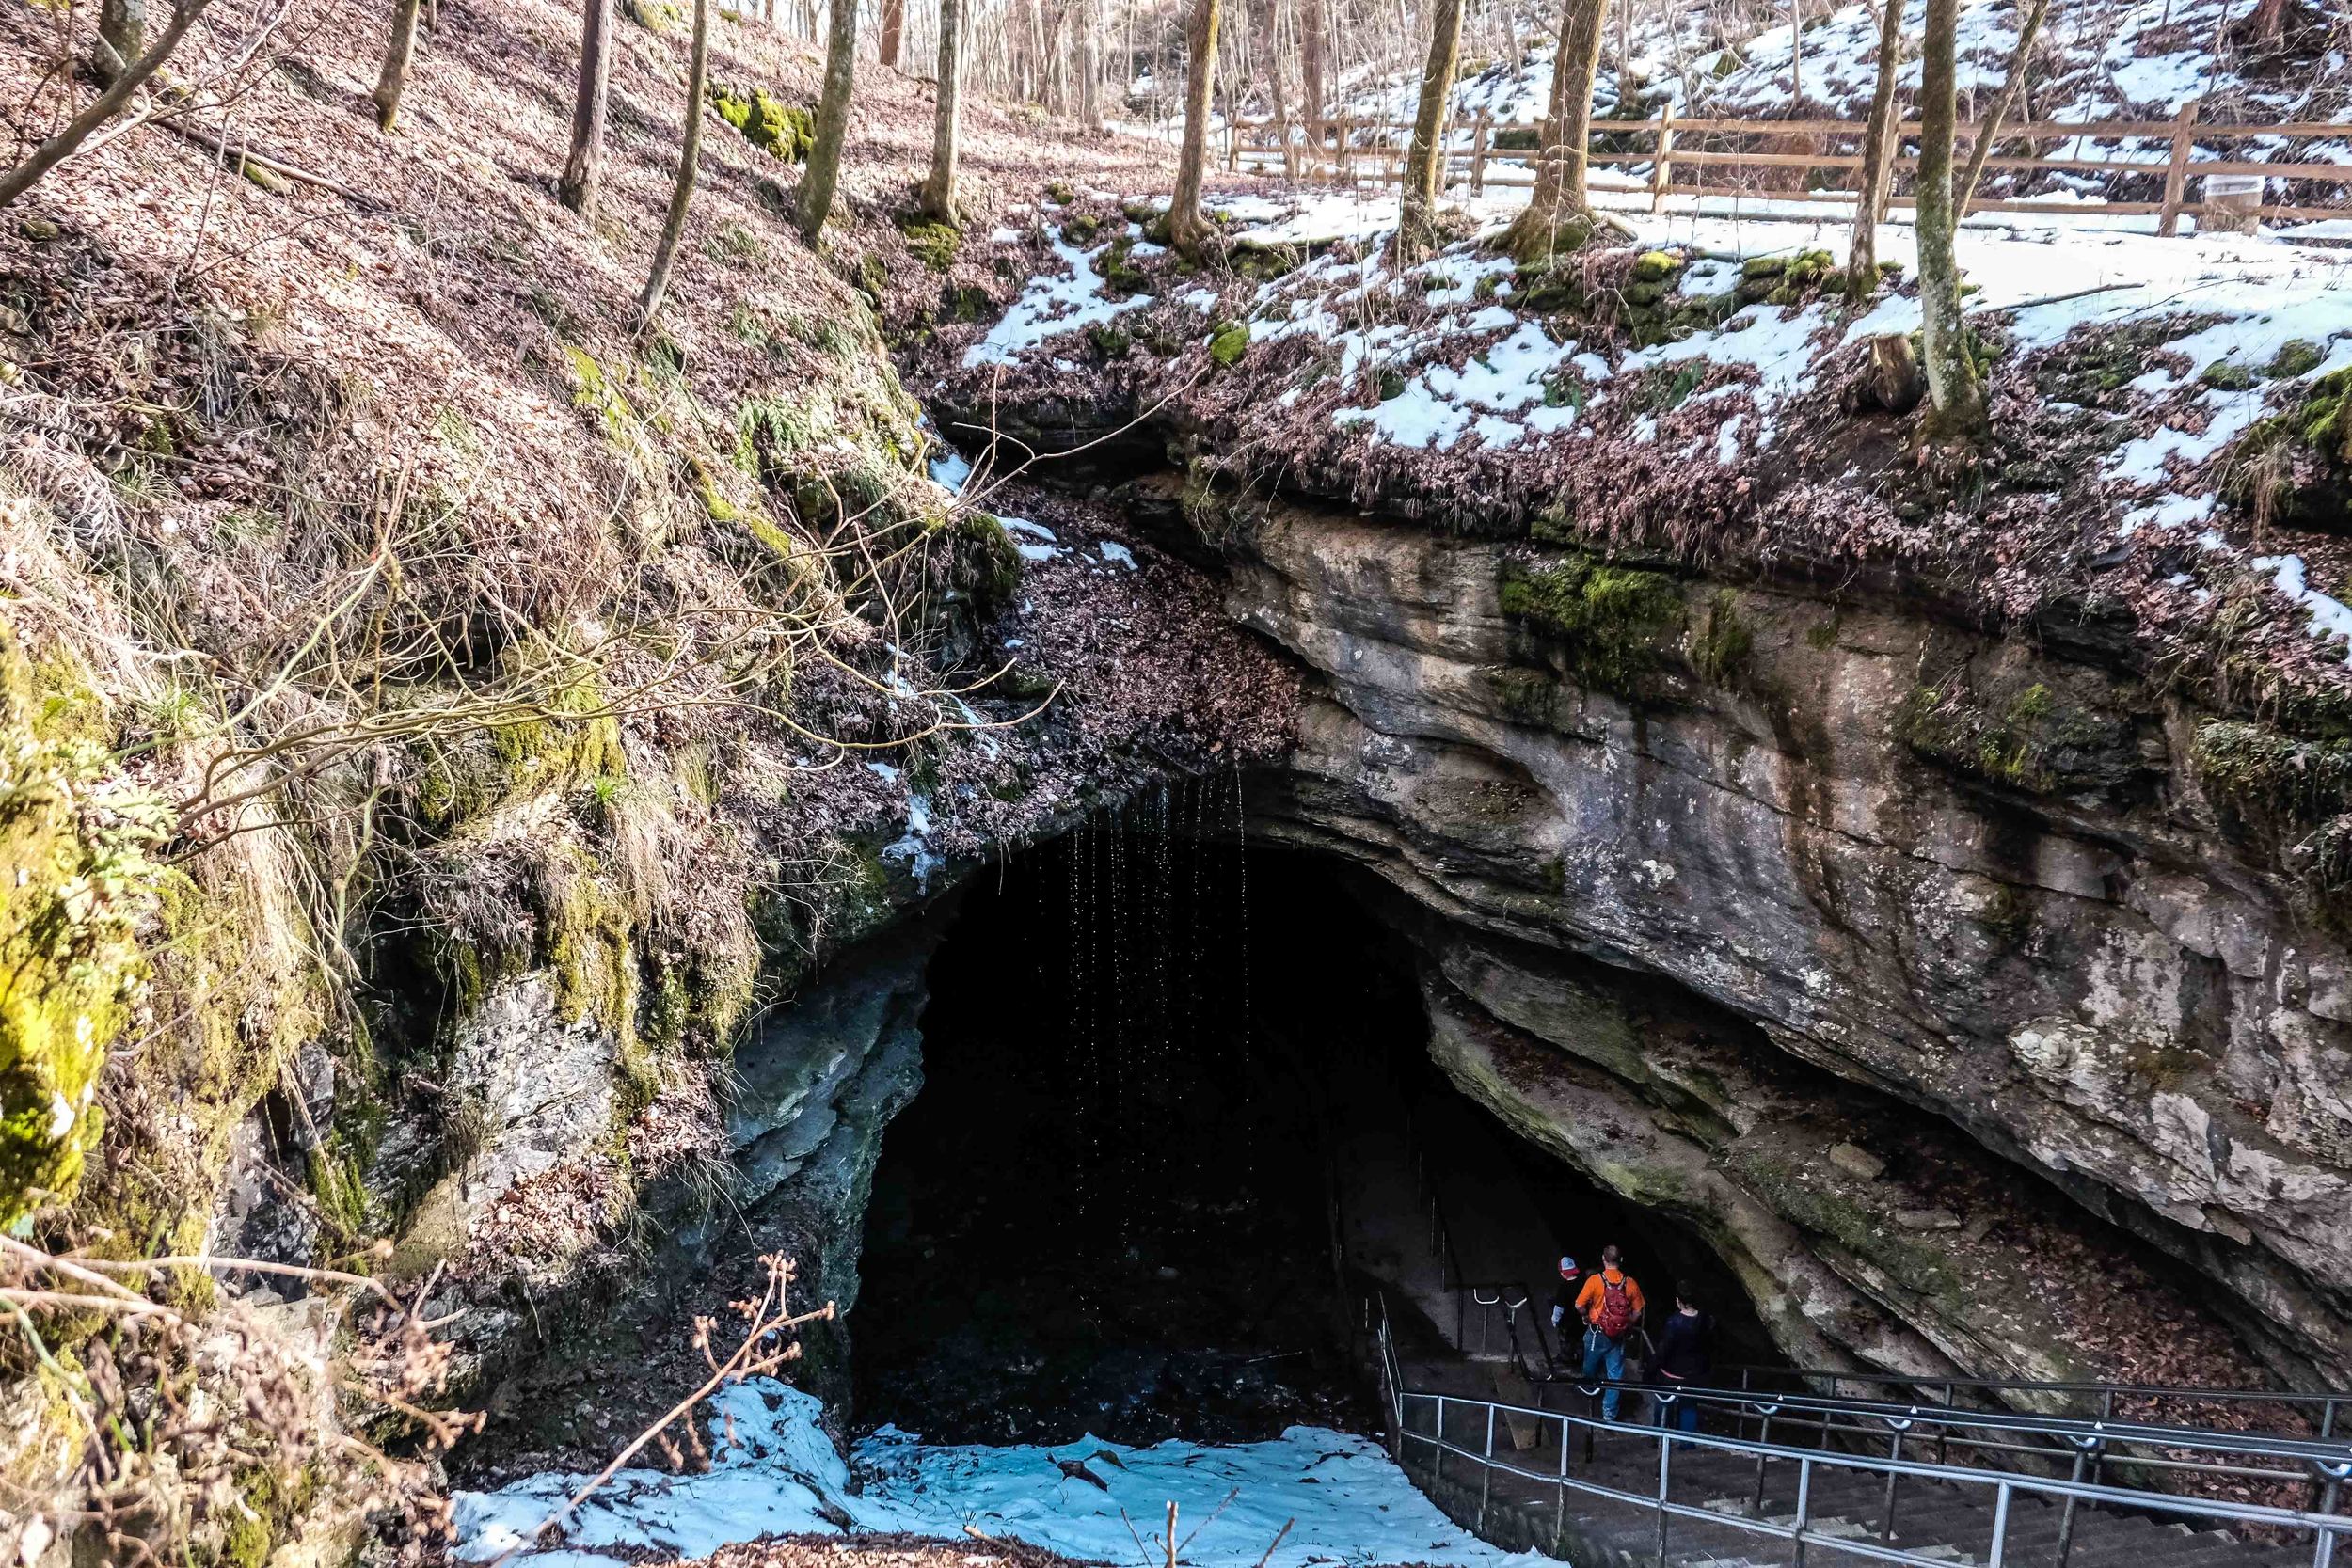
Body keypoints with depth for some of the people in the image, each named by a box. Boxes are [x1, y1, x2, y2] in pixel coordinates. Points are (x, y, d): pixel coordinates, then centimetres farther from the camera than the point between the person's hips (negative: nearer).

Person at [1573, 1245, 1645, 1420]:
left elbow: (1579, 1306, -13)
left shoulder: (1595, 1280, -17)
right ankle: (1609, 1413, 13)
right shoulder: (1630, 1283, -10)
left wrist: (1586, 1317, 7)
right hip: (1619, 1337, 1)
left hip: (1597, 1333, -1)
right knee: (1615, 1374, 11)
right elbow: (1637, 1312, -2)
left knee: (1591, 1366, 26)